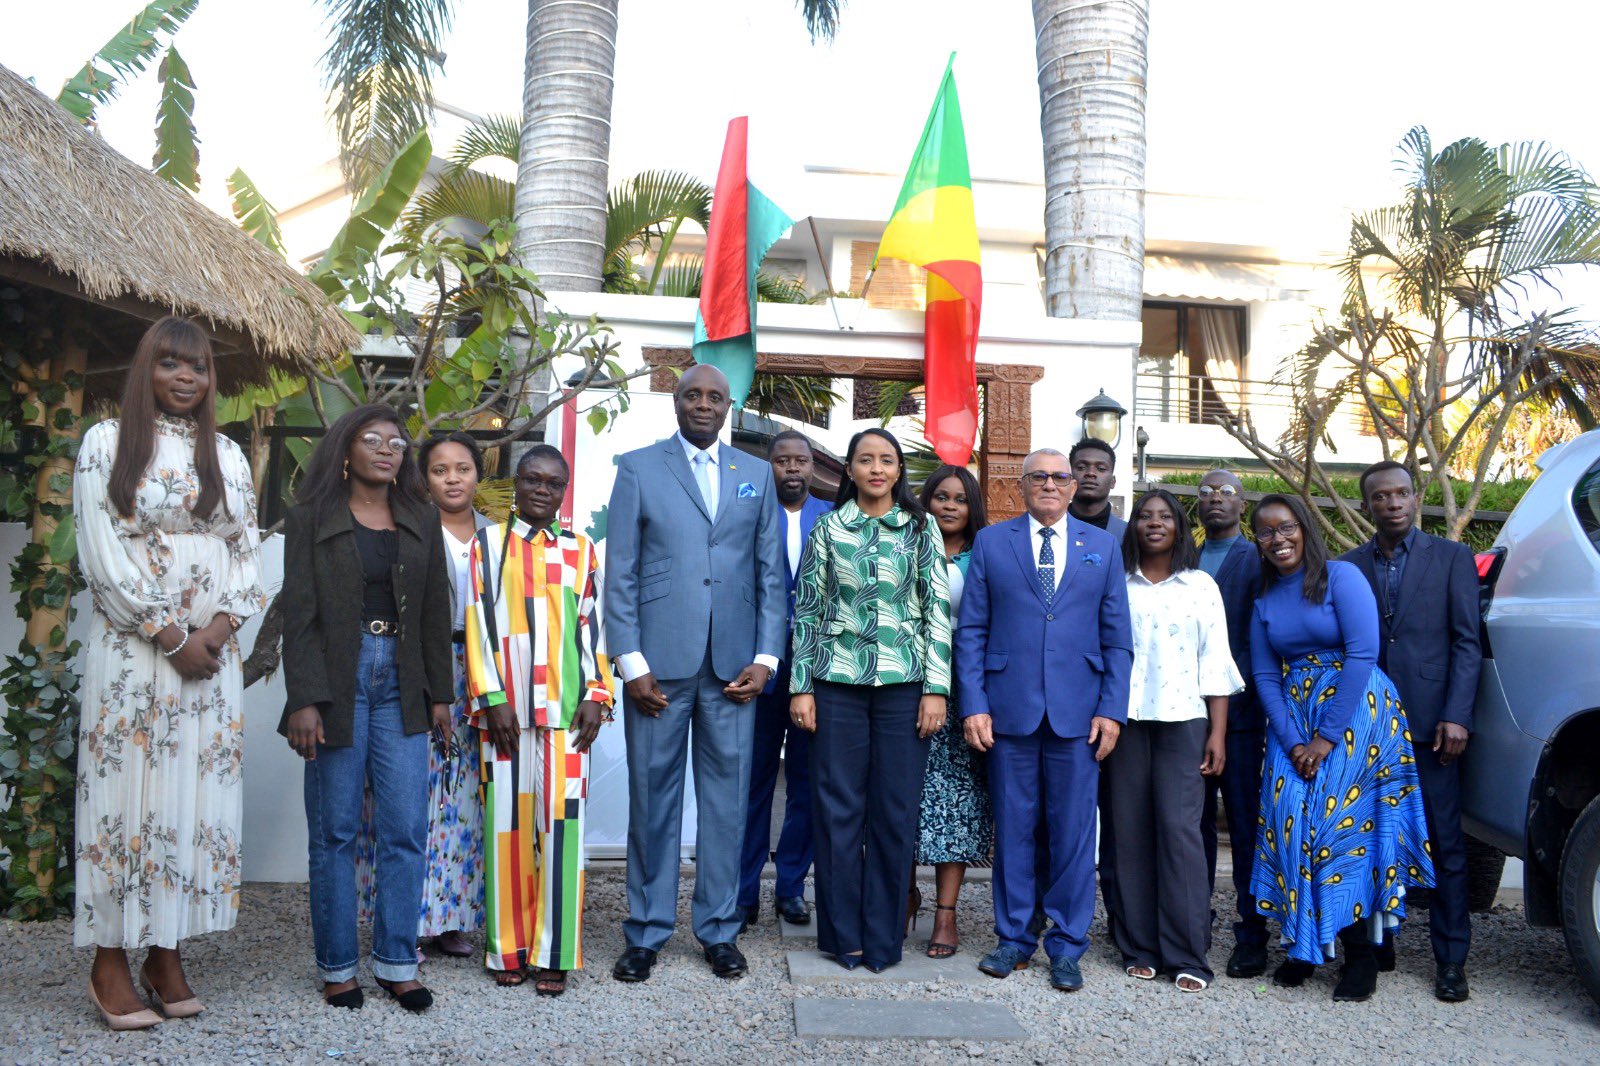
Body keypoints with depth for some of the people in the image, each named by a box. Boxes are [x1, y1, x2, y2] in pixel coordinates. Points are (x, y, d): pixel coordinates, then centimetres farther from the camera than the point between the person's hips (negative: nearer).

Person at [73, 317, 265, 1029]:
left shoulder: (228, 455, 14)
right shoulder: (107, 442, 2)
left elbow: (246, 550, 10)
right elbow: (101, 554, -6)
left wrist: (219, 626, -7)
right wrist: (170, 637, -10)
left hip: (211, 651, 4)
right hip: (131, 648, -3)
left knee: (194, 791, 4)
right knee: (126, 786, -2)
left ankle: (167, 952, 13)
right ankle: (111, 959, 8)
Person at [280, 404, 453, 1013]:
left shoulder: (421, 519, 11)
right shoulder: (312, 518, 2)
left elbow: (435, 610, 11)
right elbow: (299, 613, -4)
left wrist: (440, 693, 8)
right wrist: (304, 700, -12)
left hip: (400, 685, 3)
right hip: (337, 680, -3)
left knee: (406, 829, 1)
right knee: (335, 831, 4)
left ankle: (396, 962, 12)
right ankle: (337, 966, 15)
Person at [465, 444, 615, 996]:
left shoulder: (579, 549, 11)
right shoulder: (489, 543, 7)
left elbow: (592, 626, 9)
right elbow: (479, 623, 1)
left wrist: (595, 695, -1)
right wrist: (492, 698, -7)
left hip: (564, 707, 1)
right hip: (506, 706, 0)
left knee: (560, 825, -2)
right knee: (507, 824, 3)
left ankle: (553, 953, 6)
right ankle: (509, 948, 14)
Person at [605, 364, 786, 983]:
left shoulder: (756, 475, 12)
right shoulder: (638, 469, 5)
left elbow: (770, 574, 10)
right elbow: (620, 574, 1)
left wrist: (766, 658, 0)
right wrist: (630, 663, -7)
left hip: (733, 666, 2)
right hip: (659, 663, -2)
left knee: (727, 799, 7)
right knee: (652, 798, 5)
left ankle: (720, 930, 20)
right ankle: (646, 933, 18)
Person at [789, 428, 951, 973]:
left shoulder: (920, 529, 6)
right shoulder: (827, 529, 7)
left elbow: (938, 611, 3)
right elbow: (807, 610, 7)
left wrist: (936, 689, -5)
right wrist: (801, 687, 1)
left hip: (903, 684, 0)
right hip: (838, 683, 0)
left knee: (896, 810, 3)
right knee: (838, 808, 4)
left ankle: (883, 937, 15)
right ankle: (843, 933, 16)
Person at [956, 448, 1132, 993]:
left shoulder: (1102, 546, 10)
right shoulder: (991, 543, 7)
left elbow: (1117, 637, 8)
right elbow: (971, 631, 4)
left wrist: (1112, 709, -2)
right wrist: (973, 704, -5)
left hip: (1078, 714, 1)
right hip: (1010, 710, 0)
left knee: (1073, 831, 5)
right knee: (1012, 829, 8)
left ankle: (1066, 946, 18)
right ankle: (1014, 937, 22)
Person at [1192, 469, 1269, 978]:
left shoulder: (1258, 561, 0)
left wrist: (1234, 690, -14)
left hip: (1239, 711, -4)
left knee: (1245, 825, 1)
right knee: (1194, 822, 10)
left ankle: (1251, 936, 9)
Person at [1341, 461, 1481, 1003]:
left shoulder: (1452, 557, 5)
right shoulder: (1348, 567, 10)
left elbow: (1467, 643, 0)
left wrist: (1455, 716, -9)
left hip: (1429, 723, -2)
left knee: (1445, 844, 2)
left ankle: (1451, 959, 10)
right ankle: (1376, 945, 19)